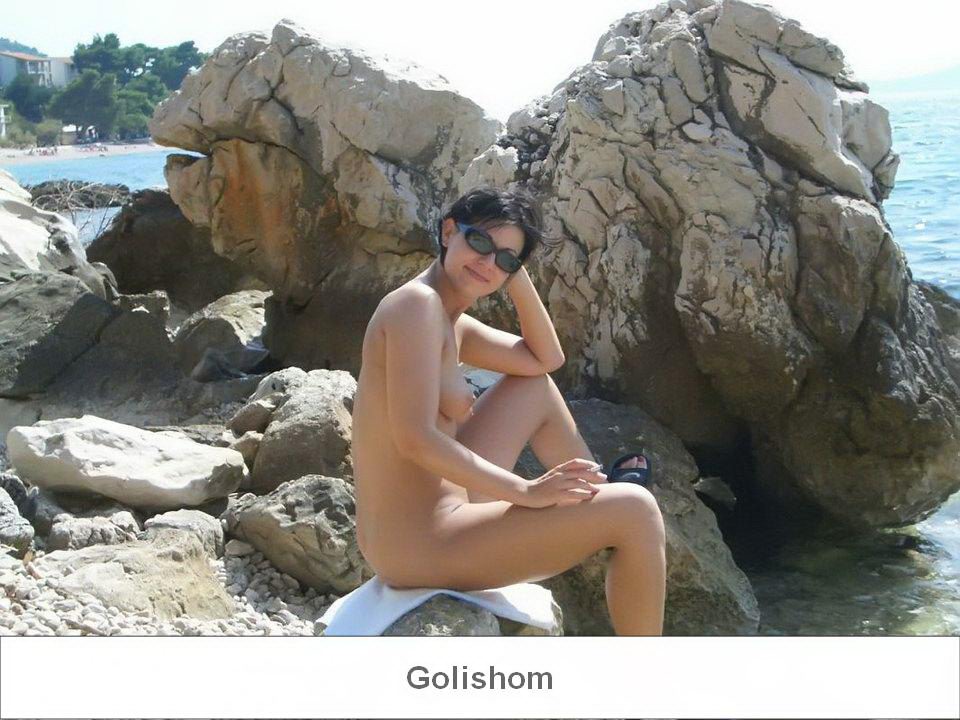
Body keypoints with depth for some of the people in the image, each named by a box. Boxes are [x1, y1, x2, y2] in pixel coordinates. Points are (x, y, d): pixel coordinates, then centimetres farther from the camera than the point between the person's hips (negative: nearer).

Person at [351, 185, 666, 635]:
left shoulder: (454, 324, 12)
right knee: (636, 510, -11)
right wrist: (526, 491, -22)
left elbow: (545, 360, 18)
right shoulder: (418, 303, -18)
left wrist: (517, 278, 7)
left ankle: (596, 489, 34)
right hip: (423, 546, -10)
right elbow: (415, 439, -27)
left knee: (537, 387, 24)